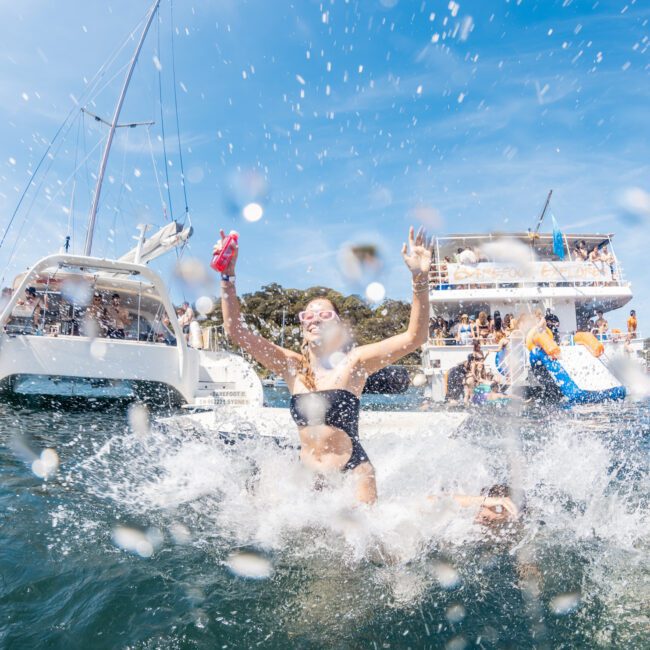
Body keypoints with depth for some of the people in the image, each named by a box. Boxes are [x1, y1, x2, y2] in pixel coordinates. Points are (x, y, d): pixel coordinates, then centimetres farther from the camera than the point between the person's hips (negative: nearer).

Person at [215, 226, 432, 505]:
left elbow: (414, 337, -17)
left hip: (351, 470, -3)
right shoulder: (292, 365, 1)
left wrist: (420, 279, -28)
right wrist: (228, 276, -11)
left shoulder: (353, 362, -8)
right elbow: (235, 331, -2)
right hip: (304, 471, 4)